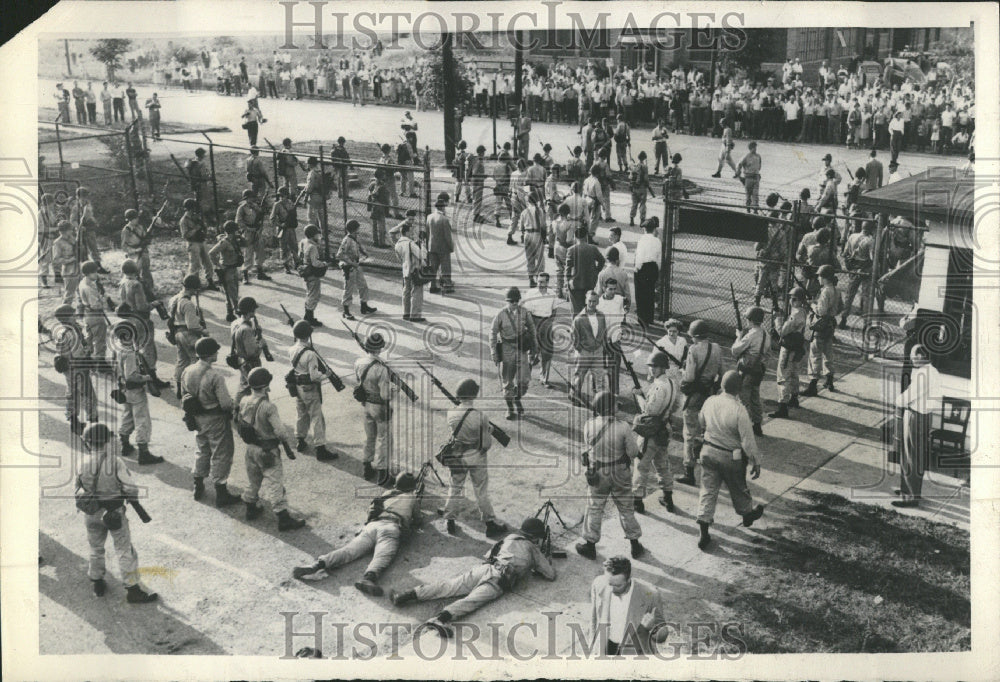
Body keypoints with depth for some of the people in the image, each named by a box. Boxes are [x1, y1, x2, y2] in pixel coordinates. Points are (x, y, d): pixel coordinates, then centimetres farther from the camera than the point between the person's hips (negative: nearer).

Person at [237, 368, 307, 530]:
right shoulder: (268, 407, -27)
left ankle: (251, 509, 39)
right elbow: (280, 430, -24)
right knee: (275, 483, -1)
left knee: (253, 480, 24)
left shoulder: (244, 402, -6)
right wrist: (289, 441, -5)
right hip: (267, 451, -7)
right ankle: (283, 518, 2)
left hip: (250, 448, 7)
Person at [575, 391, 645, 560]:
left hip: (597, 473, 0)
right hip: (620, 473, 0)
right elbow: (633, 452, -14)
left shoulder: (589, 425, -18)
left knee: (594, 509, 17)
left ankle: (590, 546, 28)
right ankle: (635, 546, 28)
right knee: (626, 509, 17)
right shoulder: (623, 428, -23)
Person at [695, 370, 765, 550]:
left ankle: (703, 533, 10)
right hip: (731, 457, -4)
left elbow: (702, 422, 11)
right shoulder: (739, 410, -26)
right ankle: (747, 514, 49)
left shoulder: (710, 402, -10)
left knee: (708, 491, 11)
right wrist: (756, 462, -8)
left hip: (709, 452, 4)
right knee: (739, 489, 21)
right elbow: (748, 441, -20)